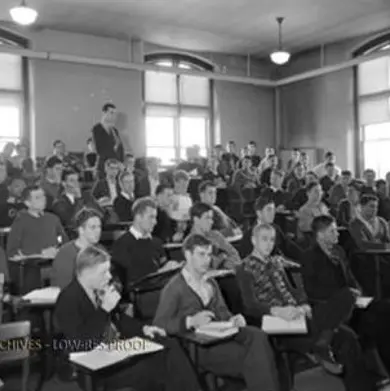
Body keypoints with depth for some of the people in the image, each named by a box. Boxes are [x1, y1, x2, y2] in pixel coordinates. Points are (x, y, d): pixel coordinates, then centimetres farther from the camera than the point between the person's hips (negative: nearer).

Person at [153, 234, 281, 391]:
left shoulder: (211, 283, 20)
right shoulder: (174, 288, -2)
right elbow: (159, 324, -9)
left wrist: (232, 319, -4)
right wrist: (190, 321, -22)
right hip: (199, 347, -6)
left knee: (258, 336, -26)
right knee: (249, 355, -28)